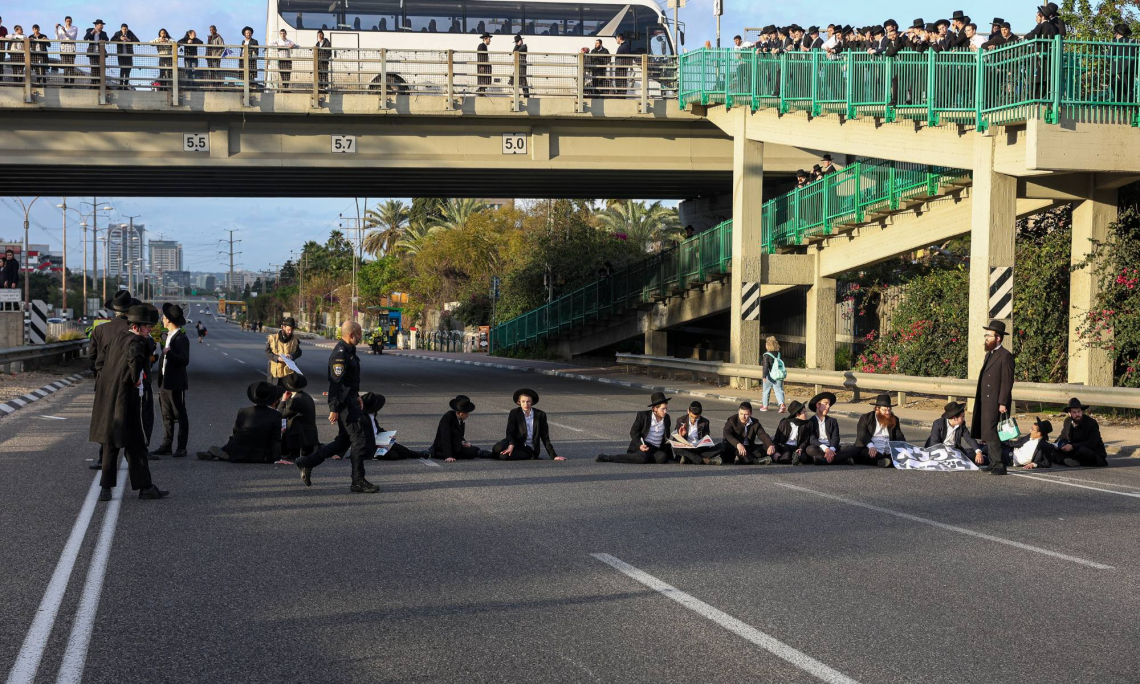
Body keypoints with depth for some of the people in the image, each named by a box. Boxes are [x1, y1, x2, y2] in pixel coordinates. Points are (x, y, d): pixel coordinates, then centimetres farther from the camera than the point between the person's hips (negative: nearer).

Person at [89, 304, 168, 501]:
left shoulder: (119, 335, 12)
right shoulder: (137, 341, -14)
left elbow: (106, 357, 28)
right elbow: (134, 357, -36)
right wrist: (136, 379, -20)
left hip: (106, 396, 8)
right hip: (125, 398, -8)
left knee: (111, 444, 13)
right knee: (135, 444, 0)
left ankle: (106, 487, 11)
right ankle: (145, 487, 6)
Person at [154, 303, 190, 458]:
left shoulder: (181, 338, -14)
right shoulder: (168, 336, 13)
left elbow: (184, 361, -21)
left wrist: (169, 353, -29)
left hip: (176, 383, -9)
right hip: (165, 381, 9)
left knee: (180, 415, -1)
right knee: (166, 416, 12)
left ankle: (181, 447, 3)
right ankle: (167, 445, 18)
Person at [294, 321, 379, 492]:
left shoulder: (348, 351, 14)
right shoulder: (340, 354, -19)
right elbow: (335, 383, -22)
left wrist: (356, 395, 29)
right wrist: (334, 409, -24)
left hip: (350, 402, 11)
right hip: (344, 404, -11)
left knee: (343, 441, 15)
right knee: (361, 439, -5)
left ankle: (307, 462, 18)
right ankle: (358, 482, 2)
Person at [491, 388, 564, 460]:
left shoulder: (540, 415, 0)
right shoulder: (514, 413, -1)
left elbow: (545, 438, 4)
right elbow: (510, 432, -12)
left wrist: (553, 456, -1)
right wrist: (511, 445, -33)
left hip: (529, 449, -1)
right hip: (516, 443, 1)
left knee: (504, 456, -30)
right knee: (499, 448, -33)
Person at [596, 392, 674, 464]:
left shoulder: (666, 418, 13)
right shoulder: (642, 415, -1)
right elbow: (633, 432, -7)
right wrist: (640, 445, -24)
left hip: (657, 449, 4)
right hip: (643, 446, -4)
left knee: (663, 458, -32)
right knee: (643, 457, -39)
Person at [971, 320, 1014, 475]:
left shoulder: (1005, 356, -10)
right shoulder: (989, 354, 19)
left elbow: (1007, 382, -14)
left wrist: (1003, 404, -18)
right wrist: (978, 400, 17)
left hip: (996, 403, -9)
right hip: (985, 403, 9)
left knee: (992, 434, -12)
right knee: (987, 435, 10)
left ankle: (999, 465, -9)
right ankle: (993, 463, 17)